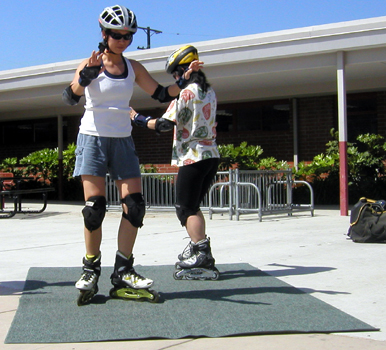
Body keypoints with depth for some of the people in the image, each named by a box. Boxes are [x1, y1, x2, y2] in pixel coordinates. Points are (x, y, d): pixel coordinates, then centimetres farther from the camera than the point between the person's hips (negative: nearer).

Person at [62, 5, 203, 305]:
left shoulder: (133, 68, 8)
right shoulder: (90, 65, -4)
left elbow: (162, 94, 8)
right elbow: (71, 97, -19)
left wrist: (185, 79, -7)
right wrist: (87, 75, -37)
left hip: (123, 142, 4)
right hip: (93, 139, -4)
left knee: (135, 205, -5)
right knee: (95, 207, -8)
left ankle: (123, 272, 3)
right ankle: (91, 270, 8)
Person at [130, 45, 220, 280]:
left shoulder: (185, 93, -12)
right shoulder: (210, 92, 13)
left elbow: (165, 124, -16)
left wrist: (139, 119, -4)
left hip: (193, 157, -8)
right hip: (212, 155, 9)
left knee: (187, 209, -6)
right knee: (192, 207, 18)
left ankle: (203, 258, -14)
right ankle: (199, 250, 22)